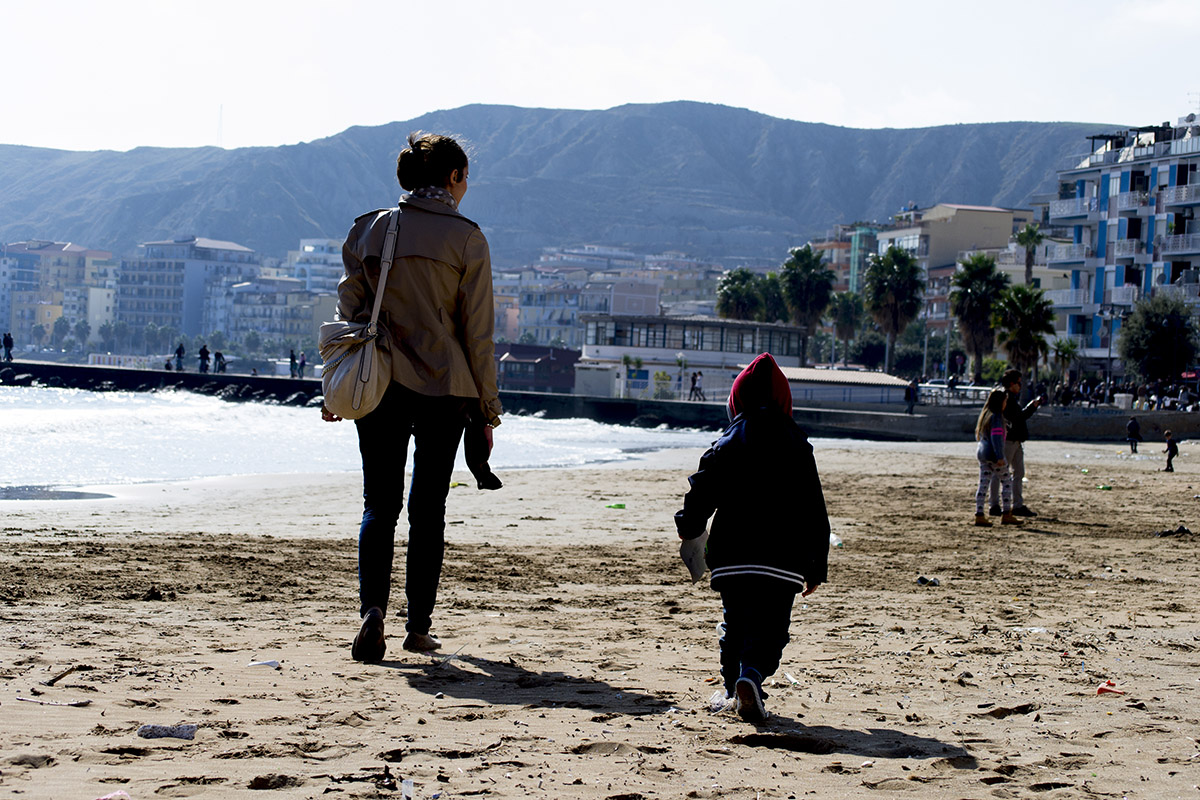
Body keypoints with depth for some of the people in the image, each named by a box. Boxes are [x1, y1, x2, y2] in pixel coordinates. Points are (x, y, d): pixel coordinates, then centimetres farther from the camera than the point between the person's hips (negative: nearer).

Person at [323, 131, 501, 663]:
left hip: (379, 385, 2)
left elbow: (349, 312, 6)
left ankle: (372, 608, -15)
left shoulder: (369, 229, 5)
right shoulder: (466, 239, -4)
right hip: (444, 386, -2)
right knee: (428, 509, 9)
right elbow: (478, 331, -3)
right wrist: (488, 405, 4)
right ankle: (419, 627, 12)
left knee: (380, 505, 6)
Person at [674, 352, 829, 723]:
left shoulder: (724, 446, 2)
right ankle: (752, 674, -26)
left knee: (735, 623, 17)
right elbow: (814, 513, 4)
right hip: (782, 562, -1)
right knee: (769, 627, -1)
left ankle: (734, 688, 19)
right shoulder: (798, 449, 3)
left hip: (730, 557, 1)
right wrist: (816, 567, 11)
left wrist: (689, 528, 21)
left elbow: (700, 494, 0)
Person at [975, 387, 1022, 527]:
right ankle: (1007, 515, 6)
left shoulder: (985, 414, 13)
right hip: (994, 455, -8)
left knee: (983, 484, 6)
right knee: (1007, 482, 4)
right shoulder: (996, 417, -13)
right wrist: (1000, 457, -22)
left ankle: (979, 515, 2)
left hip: (981, 453, 8)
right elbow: (996, 437, -19)